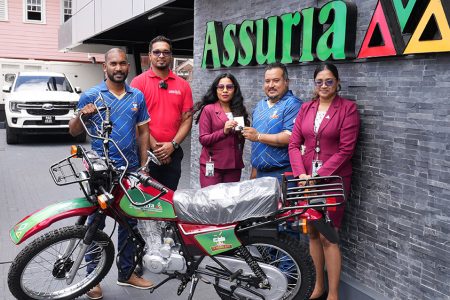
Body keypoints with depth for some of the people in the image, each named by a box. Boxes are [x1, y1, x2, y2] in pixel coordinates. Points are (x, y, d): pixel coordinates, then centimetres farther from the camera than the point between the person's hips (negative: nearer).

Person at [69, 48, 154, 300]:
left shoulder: (138, 96, 7)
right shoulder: (91, 95, -3)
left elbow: (143, 131, 11)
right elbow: (73, 132, 0)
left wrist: (143, 165, 6)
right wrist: (81, 116, -22)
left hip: (130, 169, 4)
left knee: (129, 221, 11)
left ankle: (126, 273, 26)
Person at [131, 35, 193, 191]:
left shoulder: (183, 85, 8)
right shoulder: (139, 82, -2)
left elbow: (187, 119, 4)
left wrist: (173, 144, -9)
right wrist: (155, 147, -12)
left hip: (173, 152, 3)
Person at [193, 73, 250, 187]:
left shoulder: (239, 110, 14)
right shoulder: (208, 109, -1)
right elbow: (203, 139, -7)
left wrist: (242, 132, 1)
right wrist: (224, 131, -19)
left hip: (234, 165, 5)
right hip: (212, 165, -4)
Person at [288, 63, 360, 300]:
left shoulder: (347, 108, -4)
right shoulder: (306, 108, 10)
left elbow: (346, 150, -11)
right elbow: (294, 144, 4)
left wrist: (319, 176, -15)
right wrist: (301, 174, -11)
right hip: (306, 178, 5)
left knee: (327, 237, -4)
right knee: (312, 233, 12)